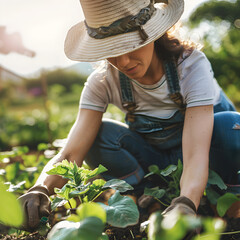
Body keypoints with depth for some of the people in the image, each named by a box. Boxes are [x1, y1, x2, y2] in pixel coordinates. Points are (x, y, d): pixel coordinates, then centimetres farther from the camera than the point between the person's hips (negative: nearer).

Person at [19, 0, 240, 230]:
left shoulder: (191, 64, -29)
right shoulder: (102, 82, -20)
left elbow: (196, 154, -40)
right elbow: (70, 154, -28)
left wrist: (185, 204, -59)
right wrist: (40, 189, -48)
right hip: (155, 158, 2)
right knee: (98, 135, -25)